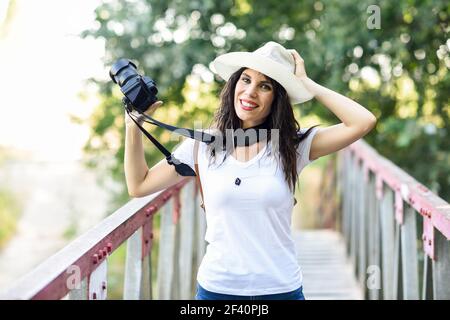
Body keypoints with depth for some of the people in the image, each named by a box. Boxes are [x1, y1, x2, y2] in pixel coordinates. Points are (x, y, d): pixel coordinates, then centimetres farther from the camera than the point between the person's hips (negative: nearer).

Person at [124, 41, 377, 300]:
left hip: (281, 288, -1)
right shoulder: (203, 144, 1)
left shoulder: (293, 146, -4)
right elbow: (139, 186, 6)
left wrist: (306, 83, -7)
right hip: (216, 287, 1)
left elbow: (364, 122, -15)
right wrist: (134, 124, -2)